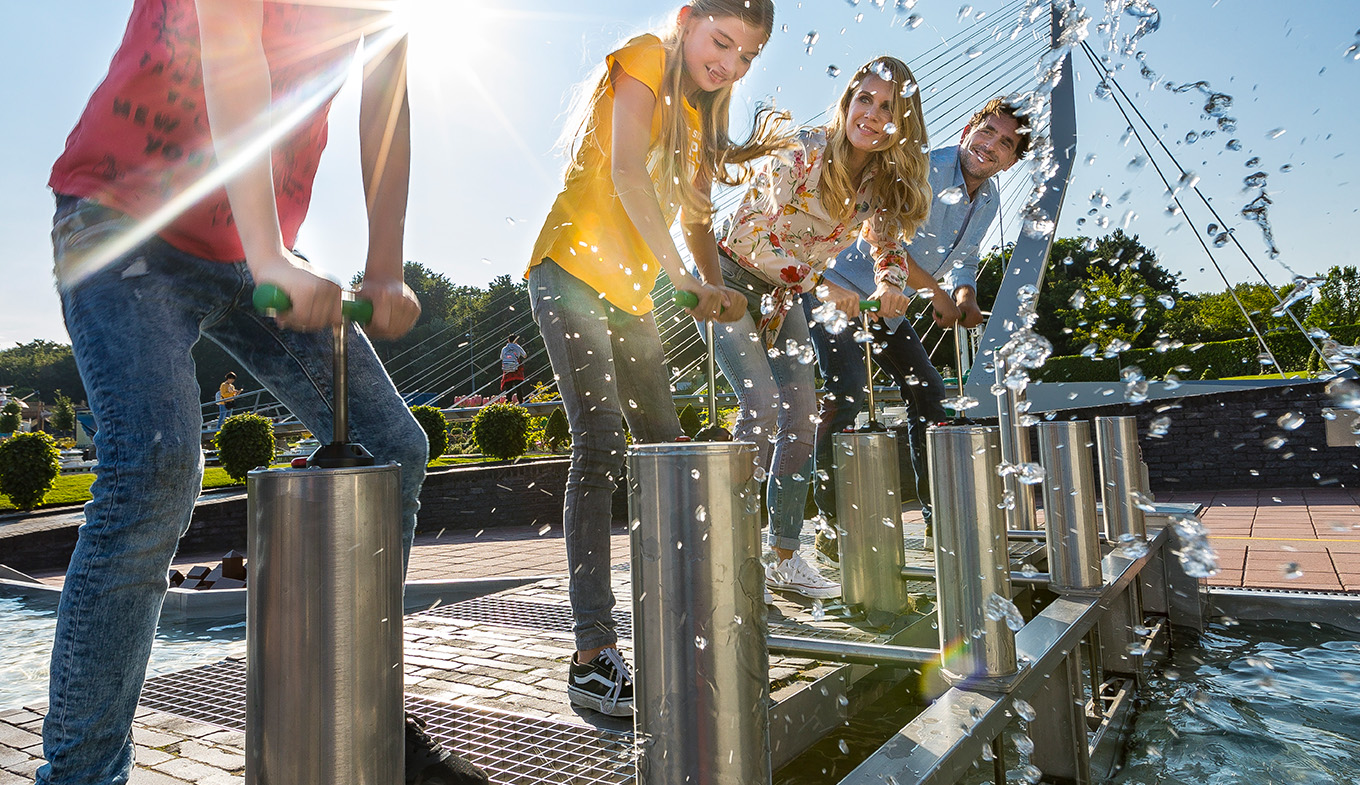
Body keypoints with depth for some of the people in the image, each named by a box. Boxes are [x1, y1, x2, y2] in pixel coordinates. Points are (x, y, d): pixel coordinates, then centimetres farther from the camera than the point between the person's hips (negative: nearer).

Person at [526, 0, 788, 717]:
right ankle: (592, 651, -17)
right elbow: (627, 175, -19)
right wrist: (679, 275, -26)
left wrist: (715, 291, -1)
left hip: (631, 296, 9)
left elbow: (694, 215, 16)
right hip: (573, 273, -8)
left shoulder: (700, 113, 19)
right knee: (601, 445, -19)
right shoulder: (645, 60, -4)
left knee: (665, 448, 9)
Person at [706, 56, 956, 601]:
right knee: (761, 409, -20)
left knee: (803, 421, -1)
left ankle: (785, 558, 11)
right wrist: (824, 286, -36)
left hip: (786, 297, 7)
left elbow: (888, 244, -2)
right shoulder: (803, 150, -22)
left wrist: (890, 285, -25)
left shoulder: (885, 179, -3)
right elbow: (760, 242, -26)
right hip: (734, 281, -6)